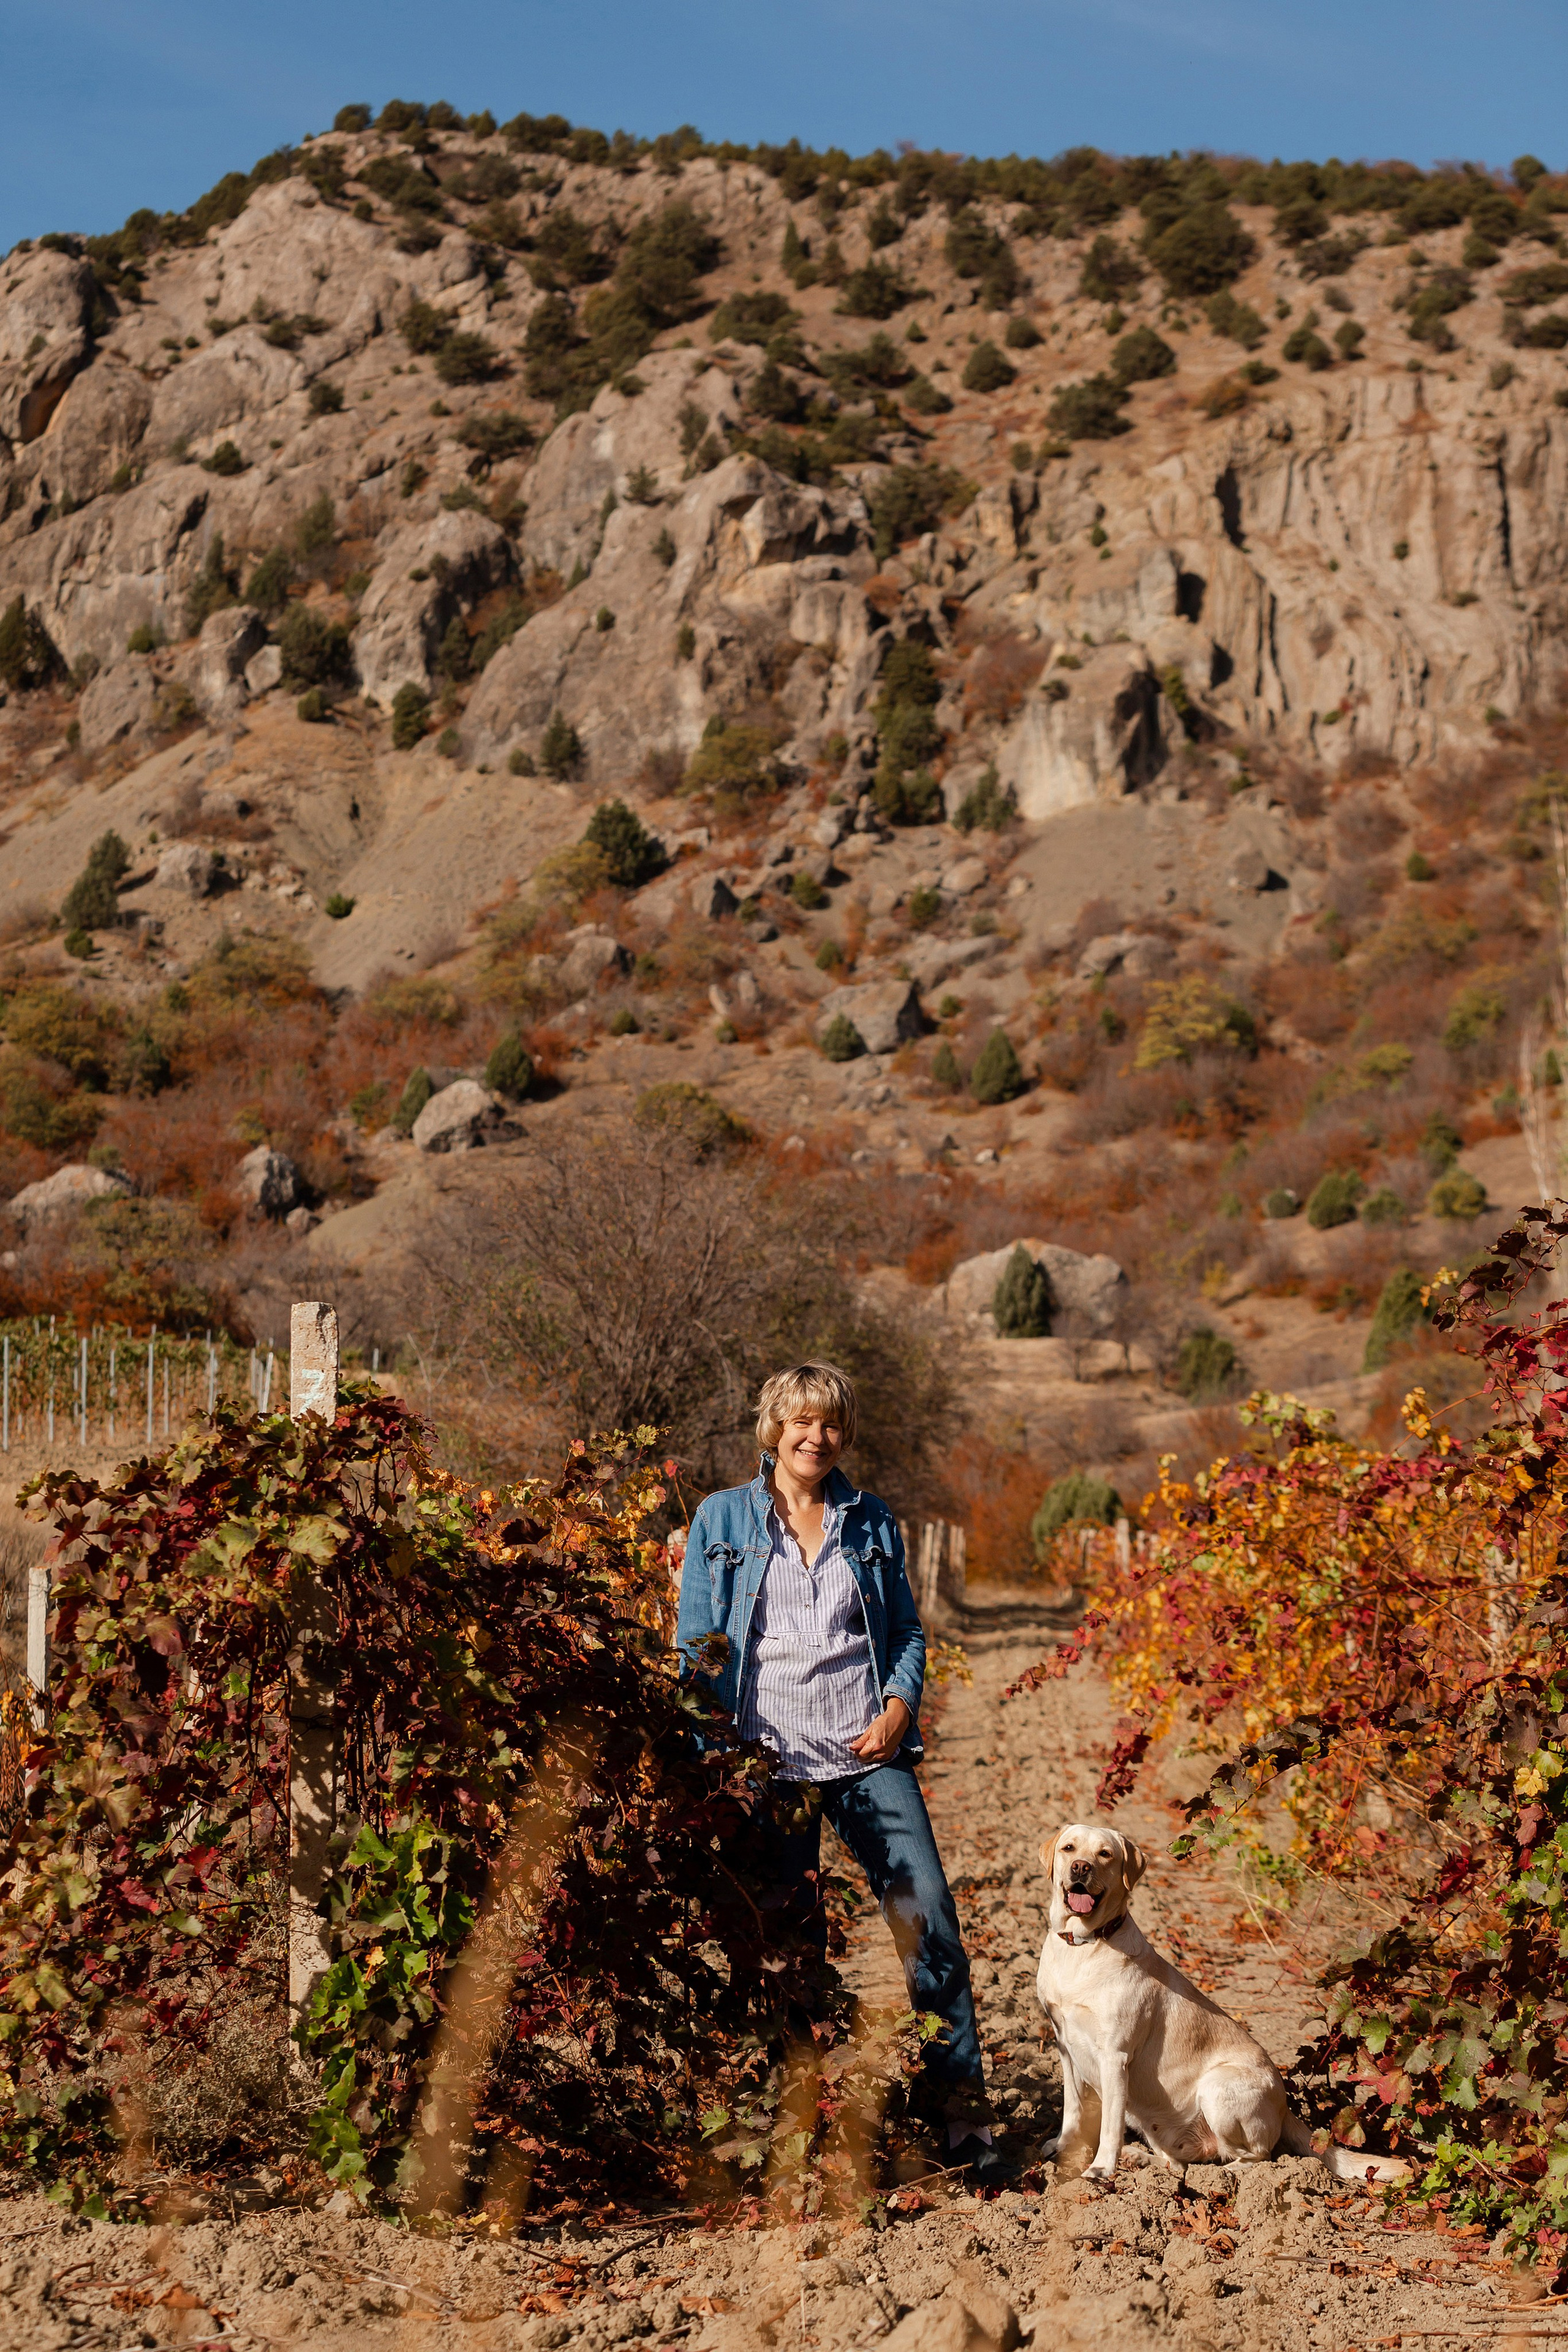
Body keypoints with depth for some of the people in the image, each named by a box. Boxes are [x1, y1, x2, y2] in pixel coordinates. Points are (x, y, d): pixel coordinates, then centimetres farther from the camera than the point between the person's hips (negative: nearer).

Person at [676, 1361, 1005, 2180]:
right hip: (769, 1759, -1)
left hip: (867, 1751, 1)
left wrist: (900, 1705, -4)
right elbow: (698, 1648, 5)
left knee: (930, 1925, -9)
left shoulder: (871, 1522, 12)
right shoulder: (722, 1520, 6)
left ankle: (962, 2121, -4)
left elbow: (908, 1634, 16)